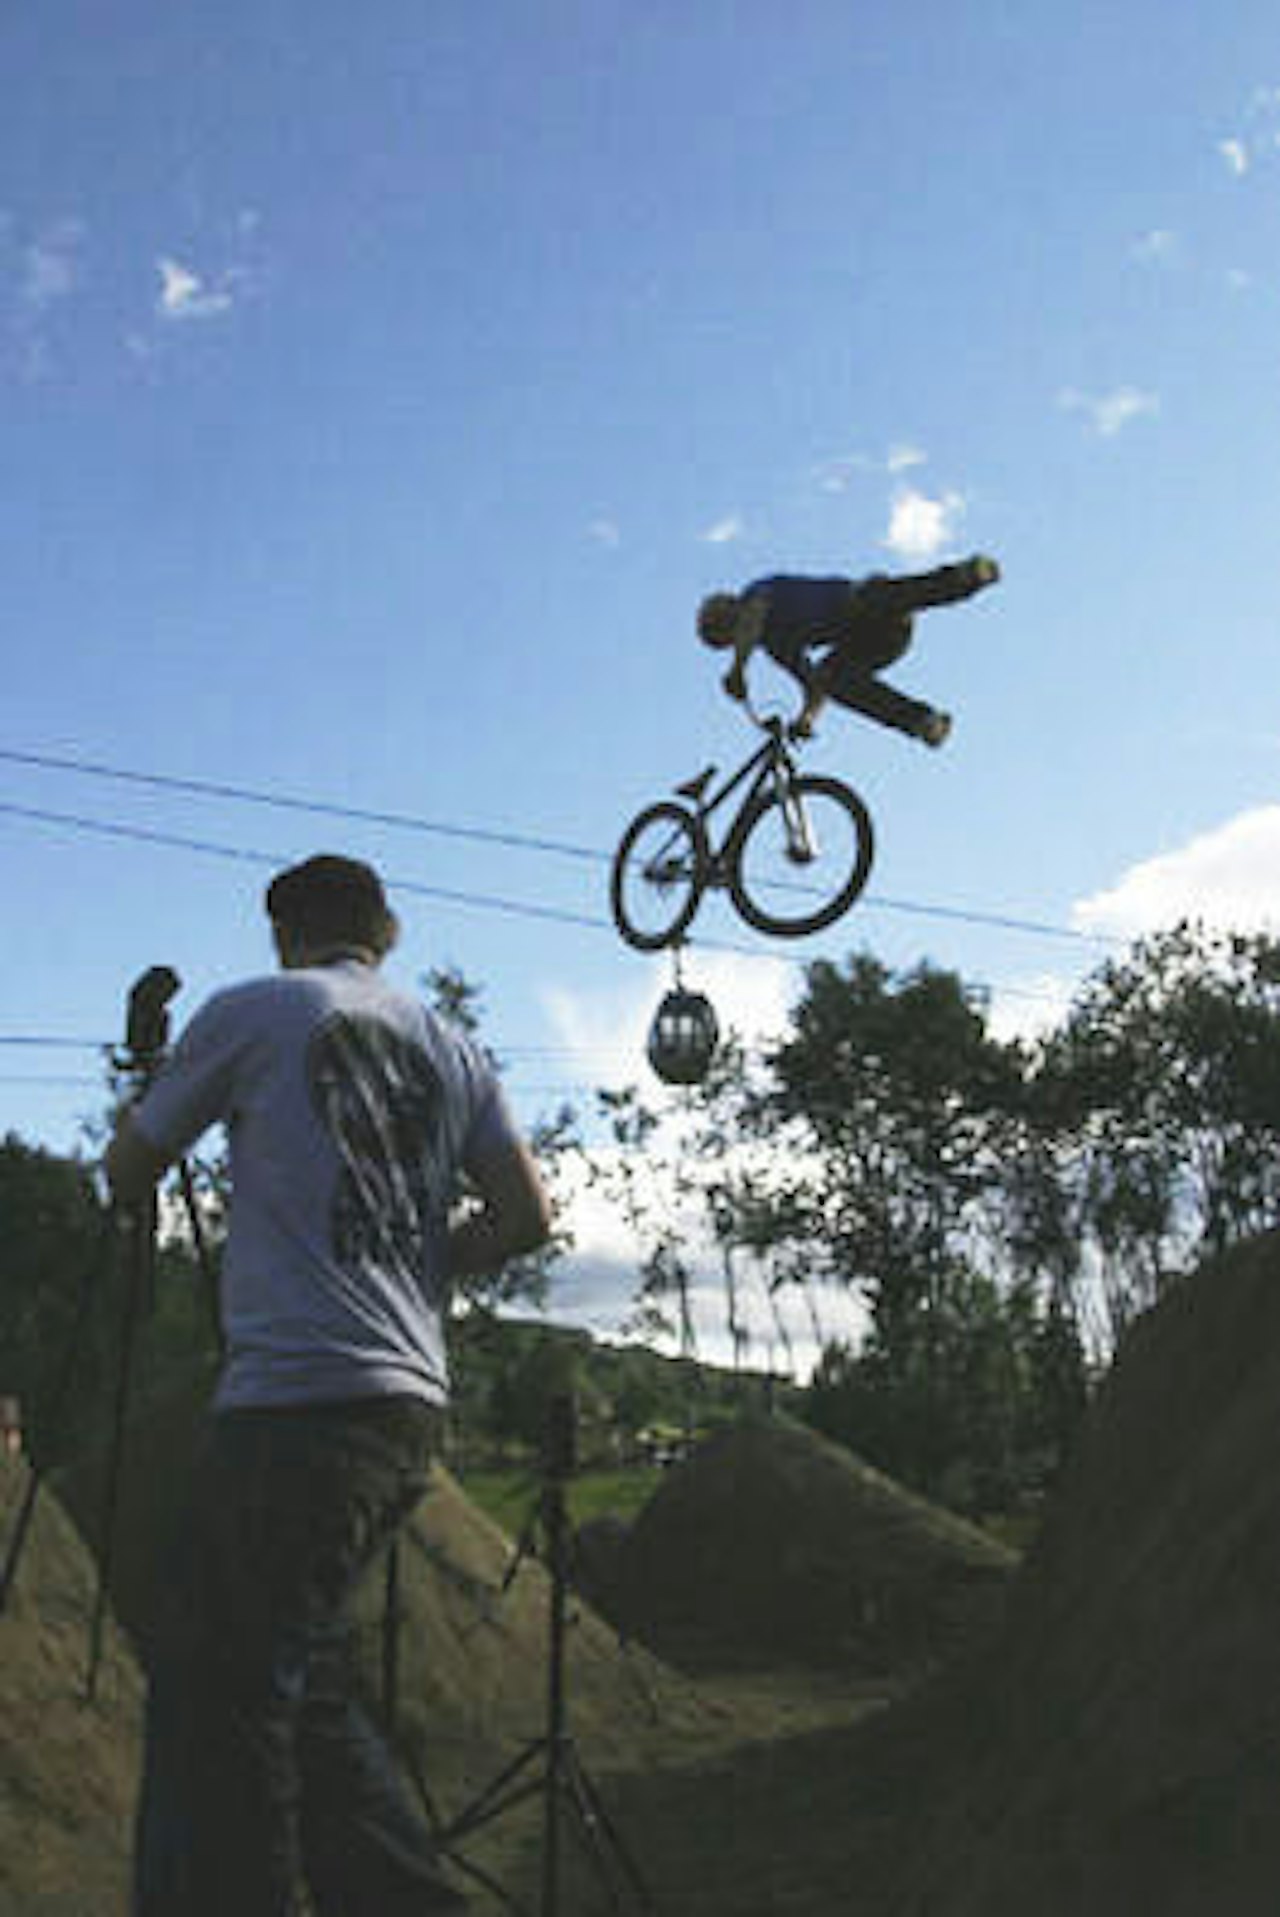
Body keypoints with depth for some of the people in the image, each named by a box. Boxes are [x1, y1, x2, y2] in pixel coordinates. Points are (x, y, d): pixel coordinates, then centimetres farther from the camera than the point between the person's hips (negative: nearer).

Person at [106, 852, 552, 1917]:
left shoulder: (253, 1012, 3)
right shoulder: (453, 1051, 17)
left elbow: (128, 1174, 13)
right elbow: (525, 1217, 11)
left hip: (295, 1397, -7)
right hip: (412, 1401, 7)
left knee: (222, 1699, -2)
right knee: (300, 1686, 17)